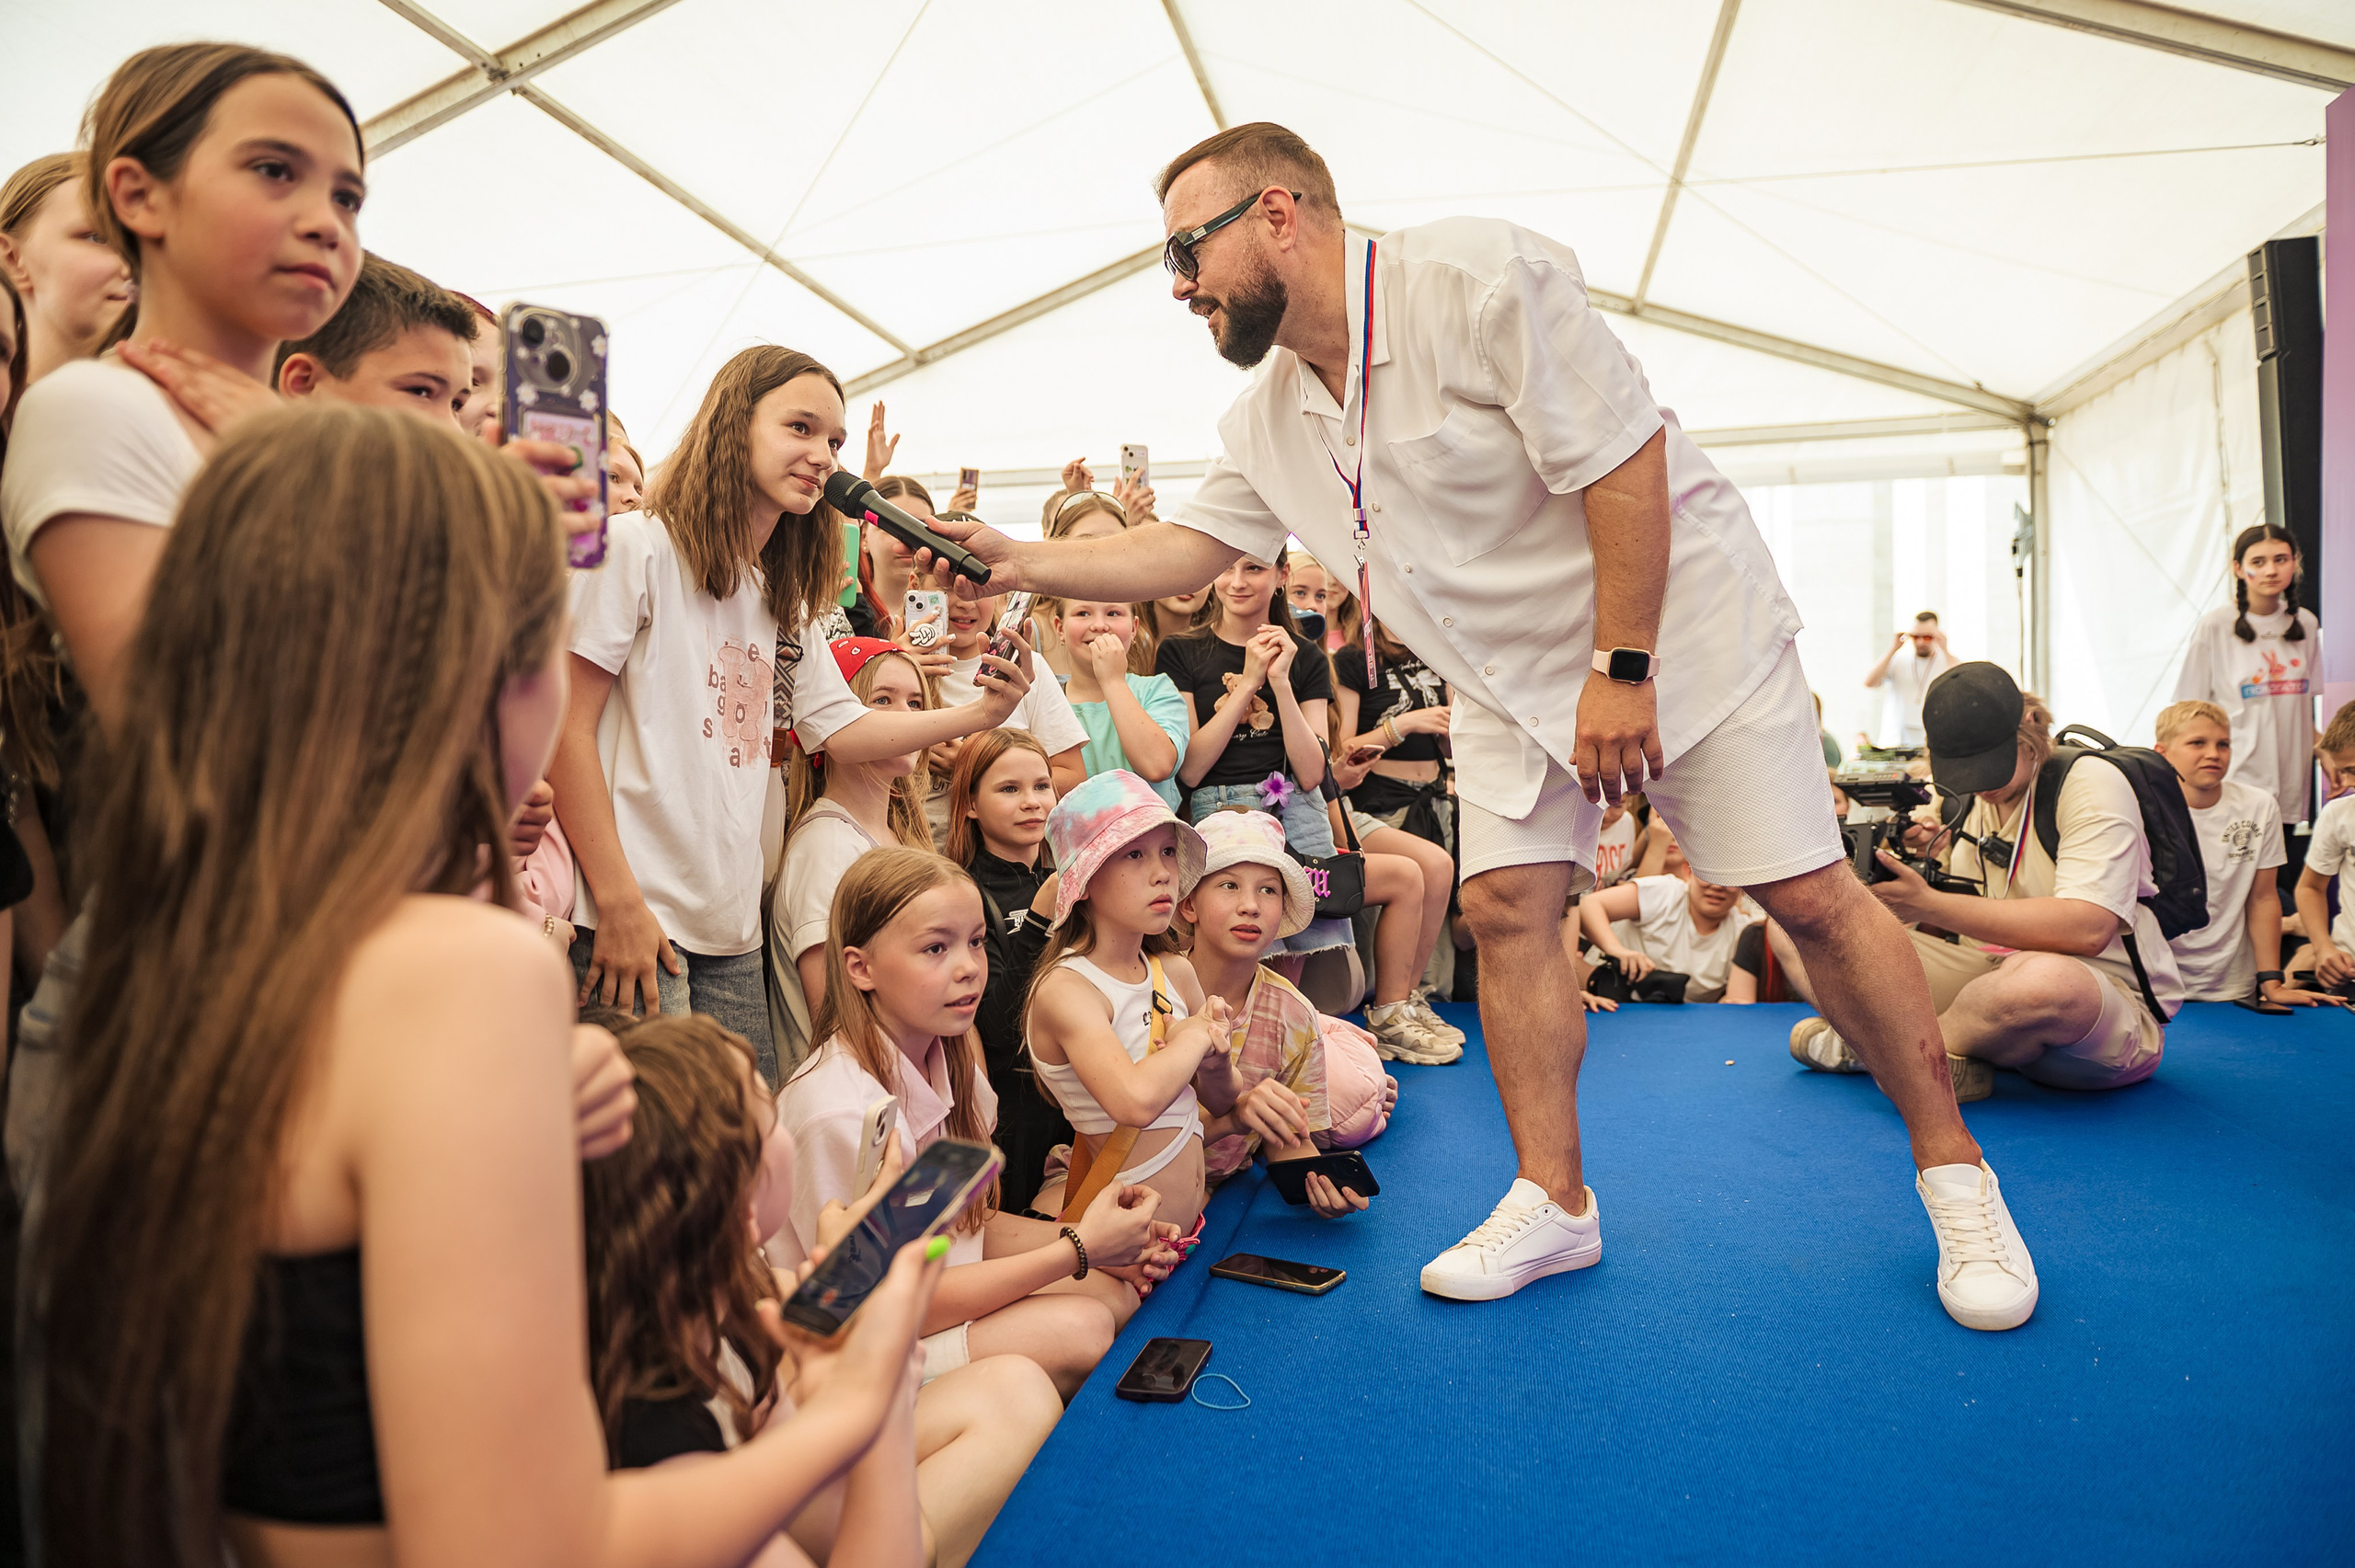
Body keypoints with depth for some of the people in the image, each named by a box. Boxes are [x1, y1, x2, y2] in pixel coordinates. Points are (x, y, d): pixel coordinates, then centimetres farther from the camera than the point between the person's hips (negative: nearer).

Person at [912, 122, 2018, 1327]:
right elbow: (1189, 546, 8)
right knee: (1506, 909, -4)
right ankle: (1552, 1201, 10)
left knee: (1808, 896, -5)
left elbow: (1621, 461, -24)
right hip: (1512, 675, 6)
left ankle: (1954, 1172, 13)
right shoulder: (1270, 418, 1)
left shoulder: (1473, 278, -22)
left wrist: (1619, 671, -24)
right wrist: (1018, 564, -3)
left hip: (1677, 624, -6)